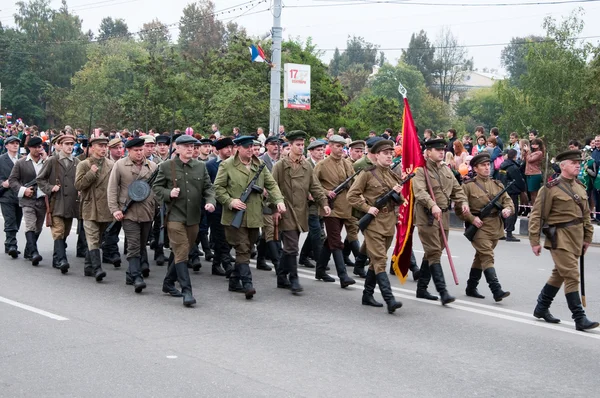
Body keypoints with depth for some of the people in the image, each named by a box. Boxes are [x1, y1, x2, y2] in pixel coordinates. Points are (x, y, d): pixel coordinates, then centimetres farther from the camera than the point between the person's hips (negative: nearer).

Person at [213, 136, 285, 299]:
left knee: (247, 248, 11)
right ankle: (247, 284, -14)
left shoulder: (260, 165, 11)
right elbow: (218, 187, -1)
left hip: (254, 216, 5)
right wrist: (230, 201, -15)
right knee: (242, 249, -10)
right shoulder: (227, 165, -2)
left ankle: (235, 278, 26)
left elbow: (271, 184, 11)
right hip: (235, 216, -5)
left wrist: (279, 200, -5)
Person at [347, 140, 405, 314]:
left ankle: (367, 295, 23)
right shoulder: (367, 174, -4)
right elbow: (352, 196, -5)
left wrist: (398, 194, -1)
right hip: (373, 223, -7)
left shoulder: (394, 176, 13)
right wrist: (367, 208, -15)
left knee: (376, 260, 13)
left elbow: (400, 202, 20)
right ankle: (389, 299, -21)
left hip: (389, 223, 7)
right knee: (380, 261, -12)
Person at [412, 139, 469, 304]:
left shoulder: (446, 170, 16)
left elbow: (456, 189, 19)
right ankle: (443, 292, -15)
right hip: (427, 217, -8)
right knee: (434, 253, -10)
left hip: (444, 216, 8)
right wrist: (432, 205, -38)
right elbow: (420, 191, -23)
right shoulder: (421, 171, -9)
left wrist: (463, 202, -1)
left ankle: (422, 289, 23)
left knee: (432, 253, 13)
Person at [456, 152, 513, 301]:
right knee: (487, 257, -15)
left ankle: (471, 288, 27)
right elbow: (458, 208, -4)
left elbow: (507, 200, 10)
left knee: (480, 257, 16)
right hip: (478, 227, -6)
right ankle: (497, 291, -21)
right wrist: (472, 218, -16)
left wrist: (508, 209, -12)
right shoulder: (468, 186, -4)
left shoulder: (497, 185, 12)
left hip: (495, 227, 6)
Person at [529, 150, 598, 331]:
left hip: (576, 237, 7)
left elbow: (586, 214, 18)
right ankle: (580, 319, -6)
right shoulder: (551, 188, -10)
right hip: (560, 238, -7)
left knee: (559, 274, 17)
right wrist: (535, 241, -11)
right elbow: (536, 215, -9)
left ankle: (541, 308, 31)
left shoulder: (580, 187, 10)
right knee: (572, 276, -9)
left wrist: (587, 237, 15)